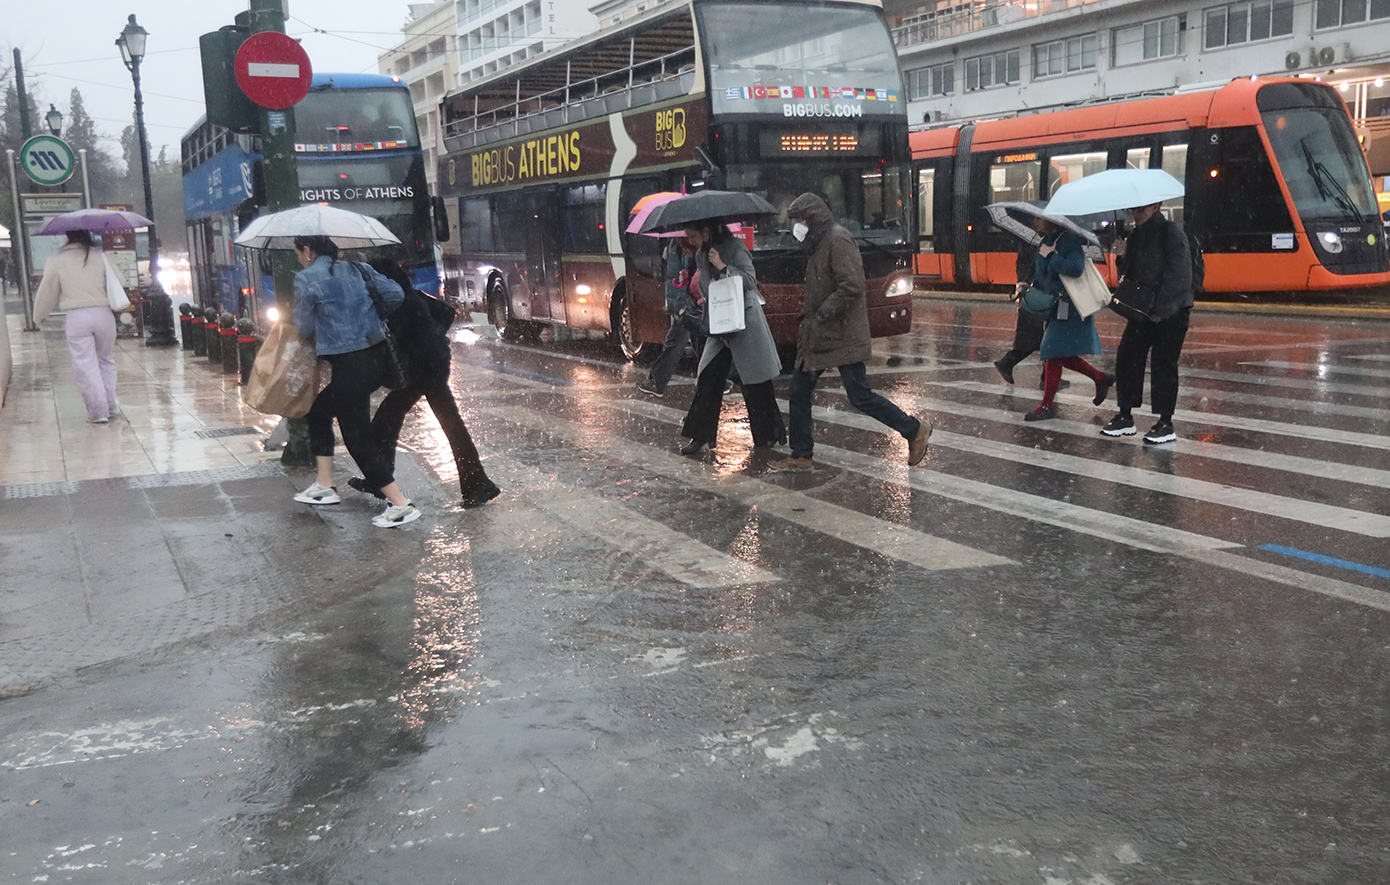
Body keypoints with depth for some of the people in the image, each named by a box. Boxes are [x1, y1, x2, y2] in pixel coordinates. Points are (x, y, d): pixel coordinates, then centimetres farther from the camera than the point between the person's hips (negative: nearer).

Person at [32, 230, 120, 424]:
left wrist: (39, 316, 21)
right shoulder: (100, 256, 2)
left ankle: (98, 411, 2)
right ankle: (110, 404, 17)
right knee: (105, 360, 19)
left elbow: (47, 293, 8)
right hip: (103, 314, 2)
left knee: (86, 365, 4)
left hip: (77, 317, -1)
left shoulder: (56, 262, 1)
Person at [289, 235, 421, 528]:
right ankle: (324, 485, 27)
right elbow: (395, 294, 3)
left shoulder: (306, 279, -8)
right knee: (319, 412, 23)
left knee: (357, 437, 1)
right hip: (377, 358, 8)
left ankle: (401, 505, -3)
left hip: (350, 366, -8)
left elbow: (304, 328, -3)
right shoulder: (356, 268, 9)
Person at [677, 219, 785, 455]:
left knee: (756, 383, 1)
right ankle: (701, 437, 2)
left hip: (745, 322, -7)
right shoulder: (701, 256, 11)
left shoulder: (734, 247, -10)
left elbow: (750, 280, -16)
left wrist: (723, 267, -25)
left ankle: (770, 435, 14)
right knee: (708, 379, -1)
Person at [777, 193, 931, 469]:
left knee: (861, 397, -5)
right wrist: (809, 316, 11)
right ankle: (801, 456, 15)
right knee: (799, 392, 8)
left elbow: (851, 287, -24)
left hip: (841, 337, -10)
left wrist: (820, 317, -21)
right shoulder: (819, 242, 17)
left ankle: (915, 429, 10)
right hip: (817, 336, 10)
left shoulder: (837, 240, -15)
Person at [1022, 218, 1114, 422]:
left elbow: (1075, 268, -33)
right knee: (1061, 355, 12)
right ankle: (1101, 378, 28)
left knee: (1053, 353, -7)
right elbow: (1040, 275, 24)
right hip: (1056, 307, 9)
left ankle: (1048, 406, 1)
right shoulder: (1045, 243, 12)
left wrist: (1051, 256, -24)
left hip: (1069, 309, -9)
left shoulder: (1070, 241, -17)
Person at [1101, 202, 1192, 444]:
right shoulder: (1136, 235, 12)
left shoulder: (1171, 233, -12)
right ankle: (1125, 417, 12)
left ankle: (1165, 424, 3)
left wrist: (1161, 309, -18)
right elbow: (1130, 272, 17)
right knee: (1126, 358, 3)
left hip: (1171, 313, -7)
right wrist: (1122, 256, -4)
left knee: (1164, 365, -4)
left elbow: (1178, 276, -17)